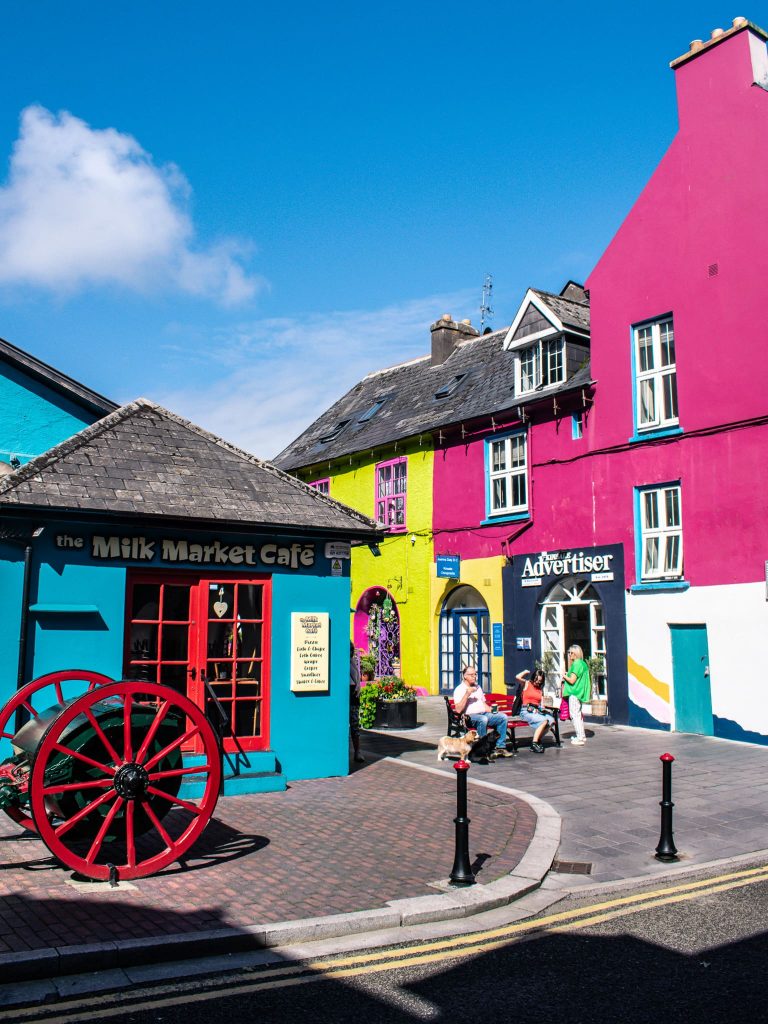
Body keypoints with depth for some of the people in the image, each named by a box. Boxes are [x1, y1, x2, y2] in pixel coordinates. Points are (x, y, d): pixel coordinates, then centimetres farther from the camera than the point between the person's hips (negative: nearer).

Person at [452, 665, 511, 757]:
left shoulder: (478, 687, 23)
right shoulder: (459, 690, -2)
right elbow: (458, 710, -14)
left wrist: (491, 710, 7)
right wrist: (467, 694, -19)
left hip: (484, 713, 7)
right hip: (469, 716, -7)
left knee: (503, 717, -13)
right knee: (483, 719, -37)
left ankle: (500, 747, -12)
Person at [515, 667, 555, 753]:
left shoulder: (540, 689, 21)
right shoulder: (526, 684, 5)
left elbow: (541, 703, 20)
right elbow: (517, 677, -15)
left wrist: (542, 707, -1)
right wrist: (525, 672, 1)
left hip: (537, 711, 6)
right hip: (526, 711, -6)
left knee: (551, 720, -19)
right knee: (544, 721, -27)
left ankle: (538, 740, -8)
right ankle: (534, 744, -23)